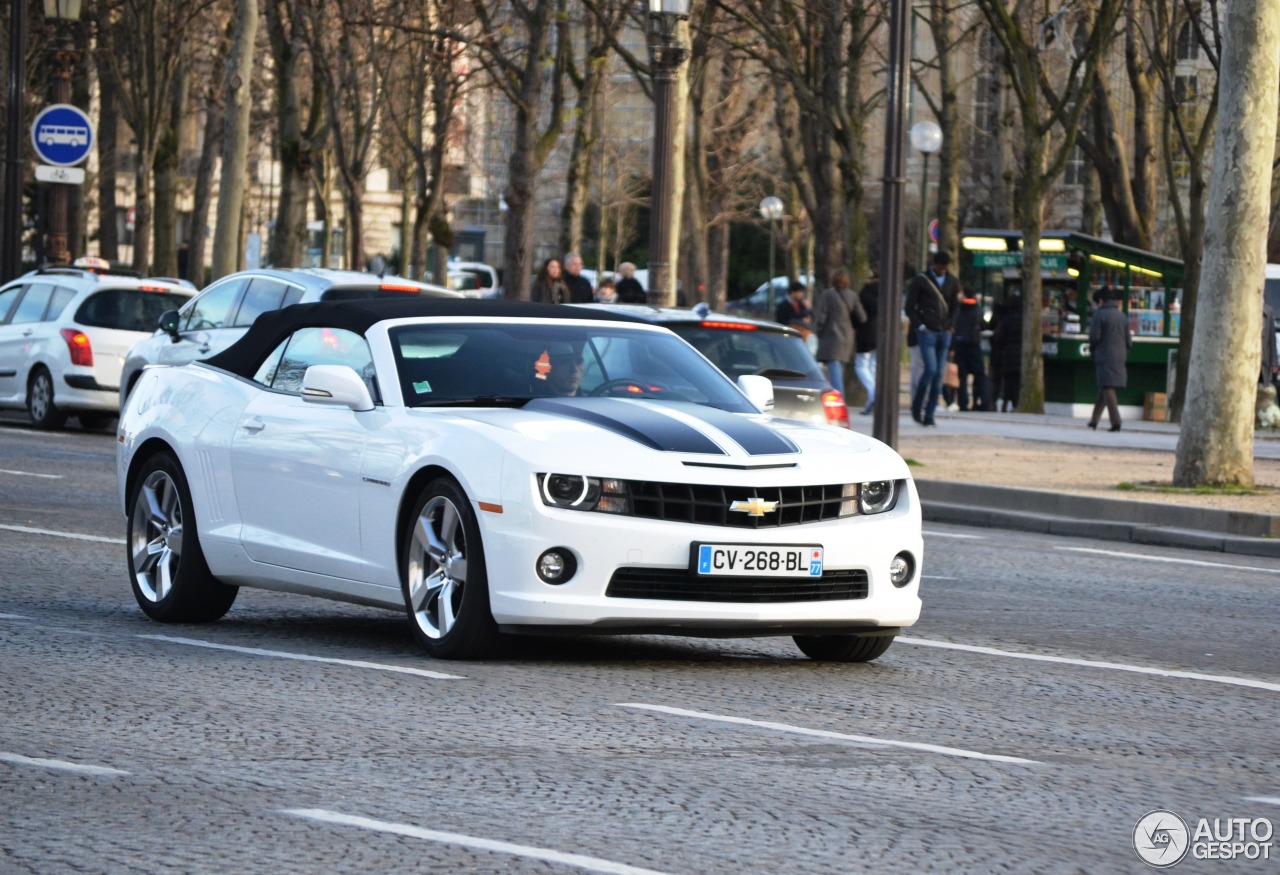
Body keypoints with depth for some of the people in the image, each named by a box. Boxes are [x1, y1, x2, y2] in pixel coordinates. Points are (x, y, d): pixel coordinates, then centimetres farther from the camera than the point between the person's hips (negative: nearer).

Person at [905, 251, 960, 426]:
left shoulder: (952, 282, 13)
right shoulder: (921, 280, 0)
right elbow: (910, 307, 0)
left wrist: (950, 325, 8)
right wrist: (920, 326, -8)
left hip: (944, 333, 4)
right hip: (927, 332, -4)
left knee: (939, 374, 0)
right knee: (931, 369, -16)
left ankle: (929, 415, 5)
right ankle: (917, 406, 3)